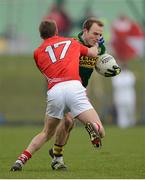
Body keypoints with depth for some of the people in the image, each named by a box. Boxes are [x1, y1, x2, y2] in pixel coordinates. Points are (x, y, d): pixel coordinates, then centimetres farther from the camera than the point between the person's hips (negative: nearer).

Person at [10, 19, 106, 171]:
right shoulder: (72, 42, 27)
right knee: (100, 132, -4)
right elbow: (94, 53, 42)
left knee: (46, 133, 25)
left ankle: (22, 159, 10)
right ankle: (93, 127, -38)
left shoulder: (38, 52, 24)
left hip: (54, 92, 2)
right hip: (73, 86, -2)